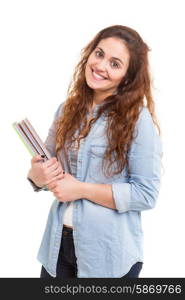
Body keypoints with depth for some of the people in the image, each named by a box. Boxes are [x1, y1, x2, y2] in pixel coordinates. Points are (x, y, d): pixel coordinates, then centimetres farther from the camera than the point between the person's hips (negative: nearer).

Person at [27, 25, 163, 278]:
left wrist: (82, 190, -18)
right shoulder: (67, 110, 3)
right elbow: (46, 162, 11)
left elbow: (146, 194, -16)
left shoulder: (138, 119, -14)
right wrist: (36, 174, -11)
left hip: (109, 253, -5)